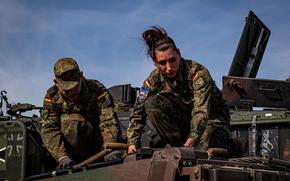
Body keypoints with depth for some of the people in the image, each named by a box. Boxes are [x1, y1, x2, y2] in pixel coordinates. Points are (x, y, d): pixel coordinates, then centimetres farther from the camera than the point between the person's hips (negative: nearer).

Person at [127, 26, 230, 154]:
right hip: (184, 119, 4)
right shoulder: (154, 79, -12)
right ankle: (178, 146, -14)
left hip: (212, 117, -4)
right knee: (151, 104, -20)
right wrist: (132, 142, -25)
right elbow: (138, 112, -12)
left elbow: (202, 111, -38)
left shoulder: (198, 72, -27)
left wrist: (191, 140, -52)